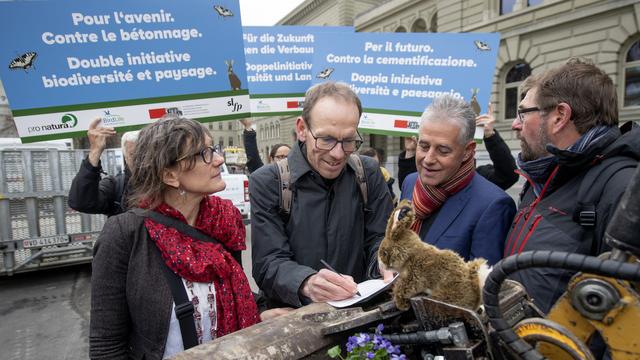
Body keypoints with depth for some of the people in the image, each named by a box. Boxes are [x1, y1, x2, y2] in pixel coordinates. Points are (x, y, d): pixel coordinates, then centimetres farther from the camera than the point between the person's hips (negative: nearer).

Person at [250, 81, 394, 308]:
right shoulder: (267, 183, -7)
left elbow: (379, 238, 4)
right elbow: (268, 264, -12)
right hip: (293, 316, -2)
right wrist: (307, 283, -32)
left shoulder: (369, 173, 3)